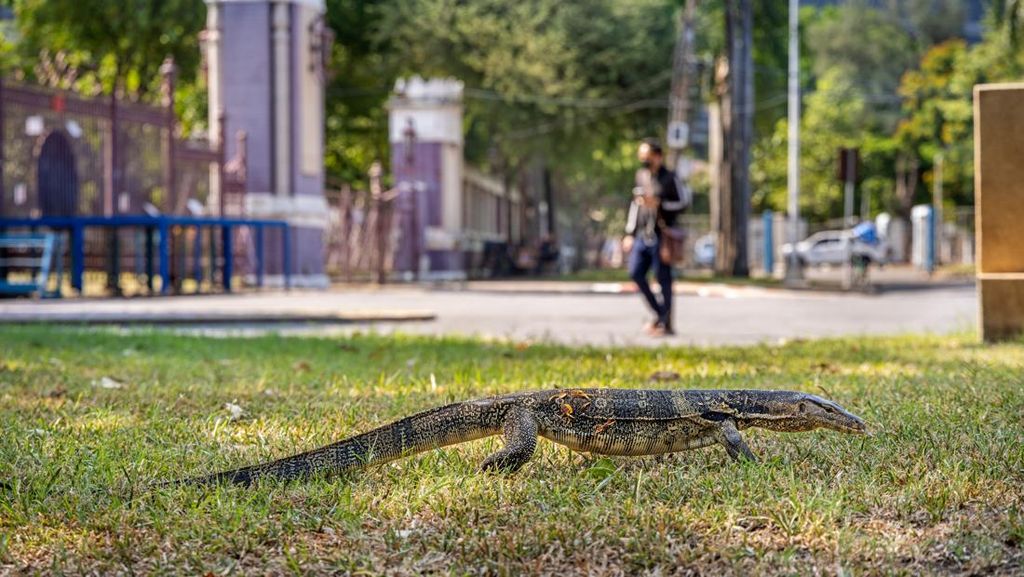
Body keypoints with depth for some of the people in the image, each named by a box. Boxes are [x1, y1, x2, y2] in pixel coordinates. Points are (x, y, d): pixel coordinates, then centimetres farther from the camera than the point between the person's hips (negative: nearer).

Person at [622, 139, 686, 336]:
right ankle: (659, 313, 15)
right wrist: (630, 233, 19)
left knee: (663, 278, -2)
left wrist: (659, 204, -18)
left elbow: (681, 204, -6)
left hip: (661, 236, -6)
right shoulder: (641, 176, 14)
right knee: (635, 273, -1)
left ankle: (666, 323, 6)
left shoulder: (668, 178, -5)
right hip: (642, 235, 6)